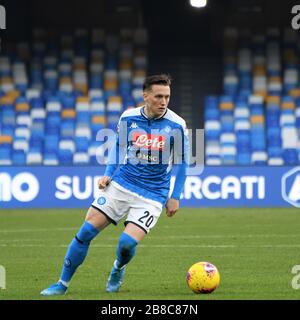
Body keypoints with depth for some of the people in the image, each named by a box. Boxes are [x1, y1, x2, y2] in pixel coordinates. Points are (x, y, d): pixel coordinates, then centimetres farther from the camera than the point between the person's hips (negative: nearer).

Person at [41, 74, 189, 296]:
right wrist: (108, 174, 4)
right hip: (121, 184, 3)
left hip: (152, 195, -3)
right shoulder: (128, 117, -4)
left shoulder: (176, 125, -11)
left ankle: (118, 270, 19)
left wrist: (175, 197, -1)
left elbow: (182, 162, 0)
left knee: (128, 242, -19)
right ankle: (63, 283, 10)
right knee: (87, 231, -5)